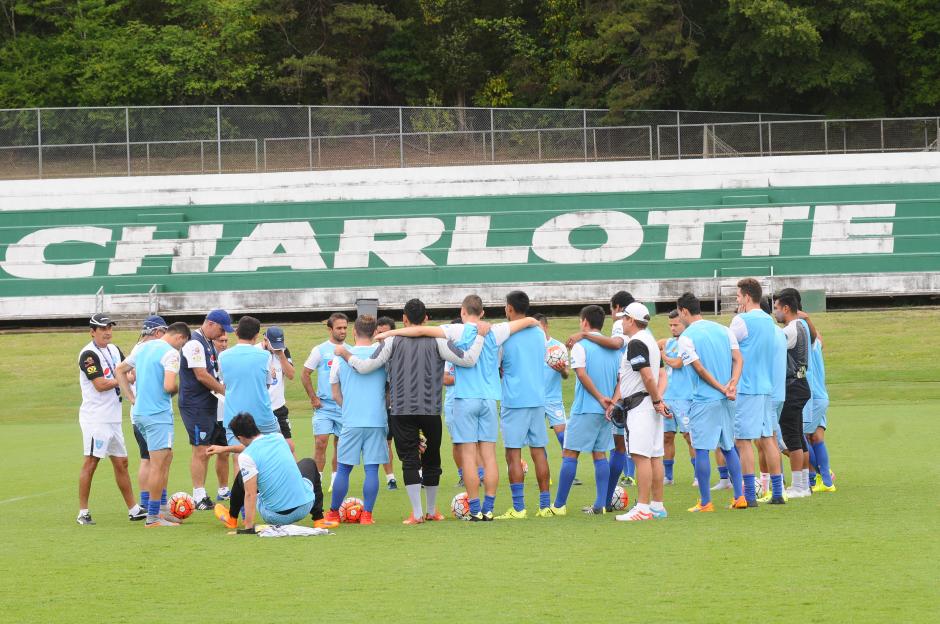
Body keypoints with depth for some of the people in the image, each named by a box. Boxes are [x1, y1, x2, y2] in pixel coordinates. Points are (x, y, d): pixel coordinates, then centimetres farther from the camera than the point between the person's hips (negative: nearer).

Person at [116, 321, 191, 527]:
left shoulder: (144, 347, 14)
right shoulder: (171, 353, -12)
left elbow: (120, 370, 21)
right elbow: (169, 386, -23)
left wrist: (132, 398, 16)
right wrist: (177, 389, 0)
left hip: (140, 411, 9)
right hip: (159, 414, -9)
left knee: (166, 458, 20)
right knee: (158, 464, -4)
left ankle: (162, 508, 21)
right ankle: (153, 517, -2)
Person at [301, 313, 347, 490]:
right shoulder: (320, 350, -1)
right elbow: (305, 375, 3)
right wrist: (313, 398, -3)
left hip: (344, 407, 3)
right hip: (323, 407, -3)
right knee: (320, 443, -10)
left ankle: (336, 481, 18)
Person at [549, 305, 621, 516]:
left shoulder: (581, 346, -8)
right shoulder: (613, 347, 11)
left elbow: (582, 374, -17)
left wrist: (600, 398, -14)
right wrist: (612, 401, 4)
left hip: (585, 409, -6)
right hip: (607, 411, 6)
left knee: (569, 454, 0)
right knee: (600, 454, 10)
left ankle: (559, 505, 1)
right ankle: (600, 505, 4)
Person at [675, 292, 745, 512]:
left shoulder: (686, 337, -8)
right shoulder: (723, 330, 10)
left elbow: (700, 369, -13)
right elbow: (738, 359, 3)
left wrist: (722, 388, -9)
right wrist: (732, 384, -9)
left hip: (703, 401, -6)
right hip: (725, 402, 6)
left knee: (701, 450, -1)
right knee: (728, 447, 15)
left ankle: (705, 502, -1)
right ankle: (739, 498, 12)